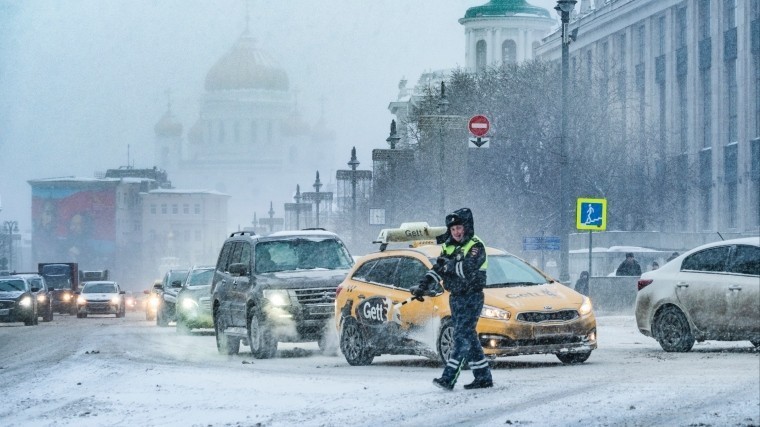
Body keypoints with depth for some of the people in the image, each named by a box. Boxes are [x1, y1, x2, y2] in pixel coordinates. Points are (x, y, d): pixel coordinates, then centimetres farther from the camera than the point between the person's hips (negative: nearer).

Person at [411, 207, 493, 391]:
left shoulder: (476, 247, -10)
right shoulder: (449, 247, 14)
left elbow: (467, 269, -25)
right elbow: (438, 269, 13)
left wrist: (448, 264, -15)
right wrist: (423, 286, 1)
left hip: (471, 298, -8)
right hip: (455, 298, 8)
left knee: (462, 336, -14)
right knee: (469, 337, 8)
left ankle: (449, 377, -22)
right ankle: (483, 377, 14)